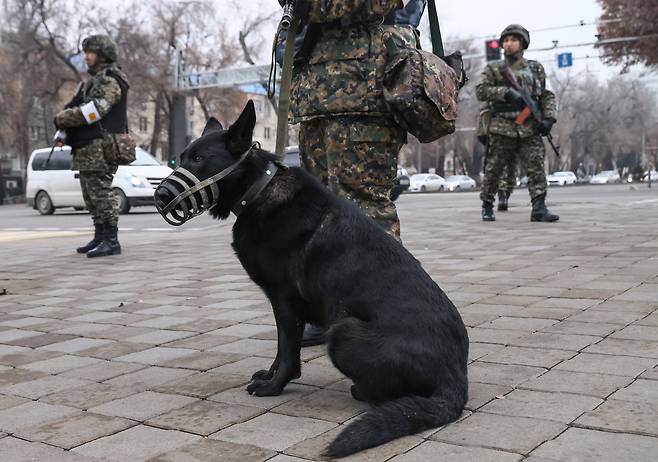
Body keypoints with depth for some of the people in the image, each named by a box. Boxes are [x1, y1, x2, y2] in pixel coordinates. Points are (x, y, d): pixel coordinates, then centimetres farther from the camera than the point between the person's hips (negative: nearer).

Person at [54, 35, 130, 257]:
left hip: (99, 147, -10)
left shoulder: (110, 80, -9)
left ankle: (111, 241, -9)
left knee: (101, 193, -11)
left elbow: (94, 110, -20)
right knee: (91, 196, 12)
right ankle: (100, 237, 19)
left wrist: (62, 119, -10)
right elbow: (76, 106, 21)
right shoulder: (95, 80, 23)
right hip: (87, 147, 10)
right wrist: (63, 119, 2)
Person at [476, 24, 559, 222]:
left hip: (530, 128, 2)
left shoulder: (536, 69, 14)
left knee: (536, 167, -11)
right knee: (494, 169, 4)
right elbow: (481, 91, -7)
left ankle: (539, 208, -12)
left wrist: (548, 118, -2)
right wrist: (506, 92, -19)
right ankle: (487, 206, 20)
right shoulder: (493, 69, 7)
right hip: (502, 128, -1)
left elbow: (547, 95, 14)